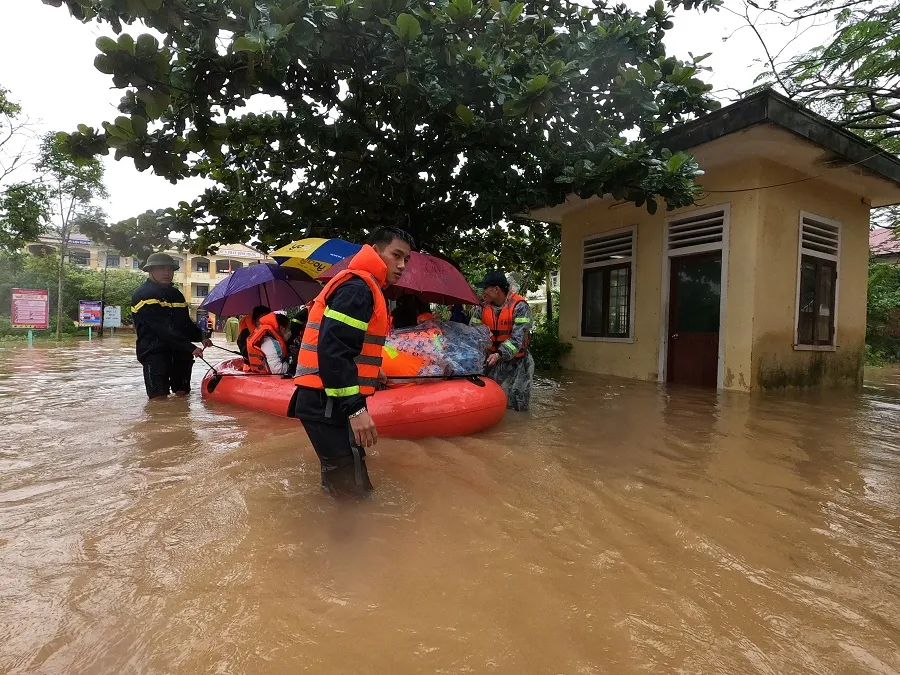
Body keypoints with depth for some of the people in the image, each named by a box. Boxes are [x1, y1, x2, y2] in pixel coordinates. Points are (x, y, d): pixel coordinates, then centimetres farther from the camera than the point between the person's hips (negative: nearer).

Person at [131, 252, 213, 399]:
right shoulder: (142, 295, -8)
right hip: (154, 352, -7)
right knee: (159, 398, -10)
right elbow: (162, 329, -18)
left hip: (181, 353, 7)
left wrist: (201, 337, 2)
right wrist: (190, 347, -23)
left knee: (182, 394, 7)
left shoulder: (176, 294, 18)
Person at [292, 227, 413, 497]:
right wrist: (355, 408, -27)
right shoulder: (358, 288, -15)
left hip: (331, 403, 11)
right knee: (353, 490, -8)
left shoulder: (363, 288, 19)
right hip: (329, 405, -11)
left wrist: (371, 373, 38)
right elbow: (332, 349, -26)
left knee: (342, 484, 23)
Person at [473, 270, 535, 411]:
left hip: (515, 360, -4)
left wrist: (499, 355, -37)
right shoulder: (484, 307, 0)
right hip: (492, 358, 5)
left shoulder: (519, 306, -18)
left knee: (516, 405, 0)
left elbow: (517, 338, -25)